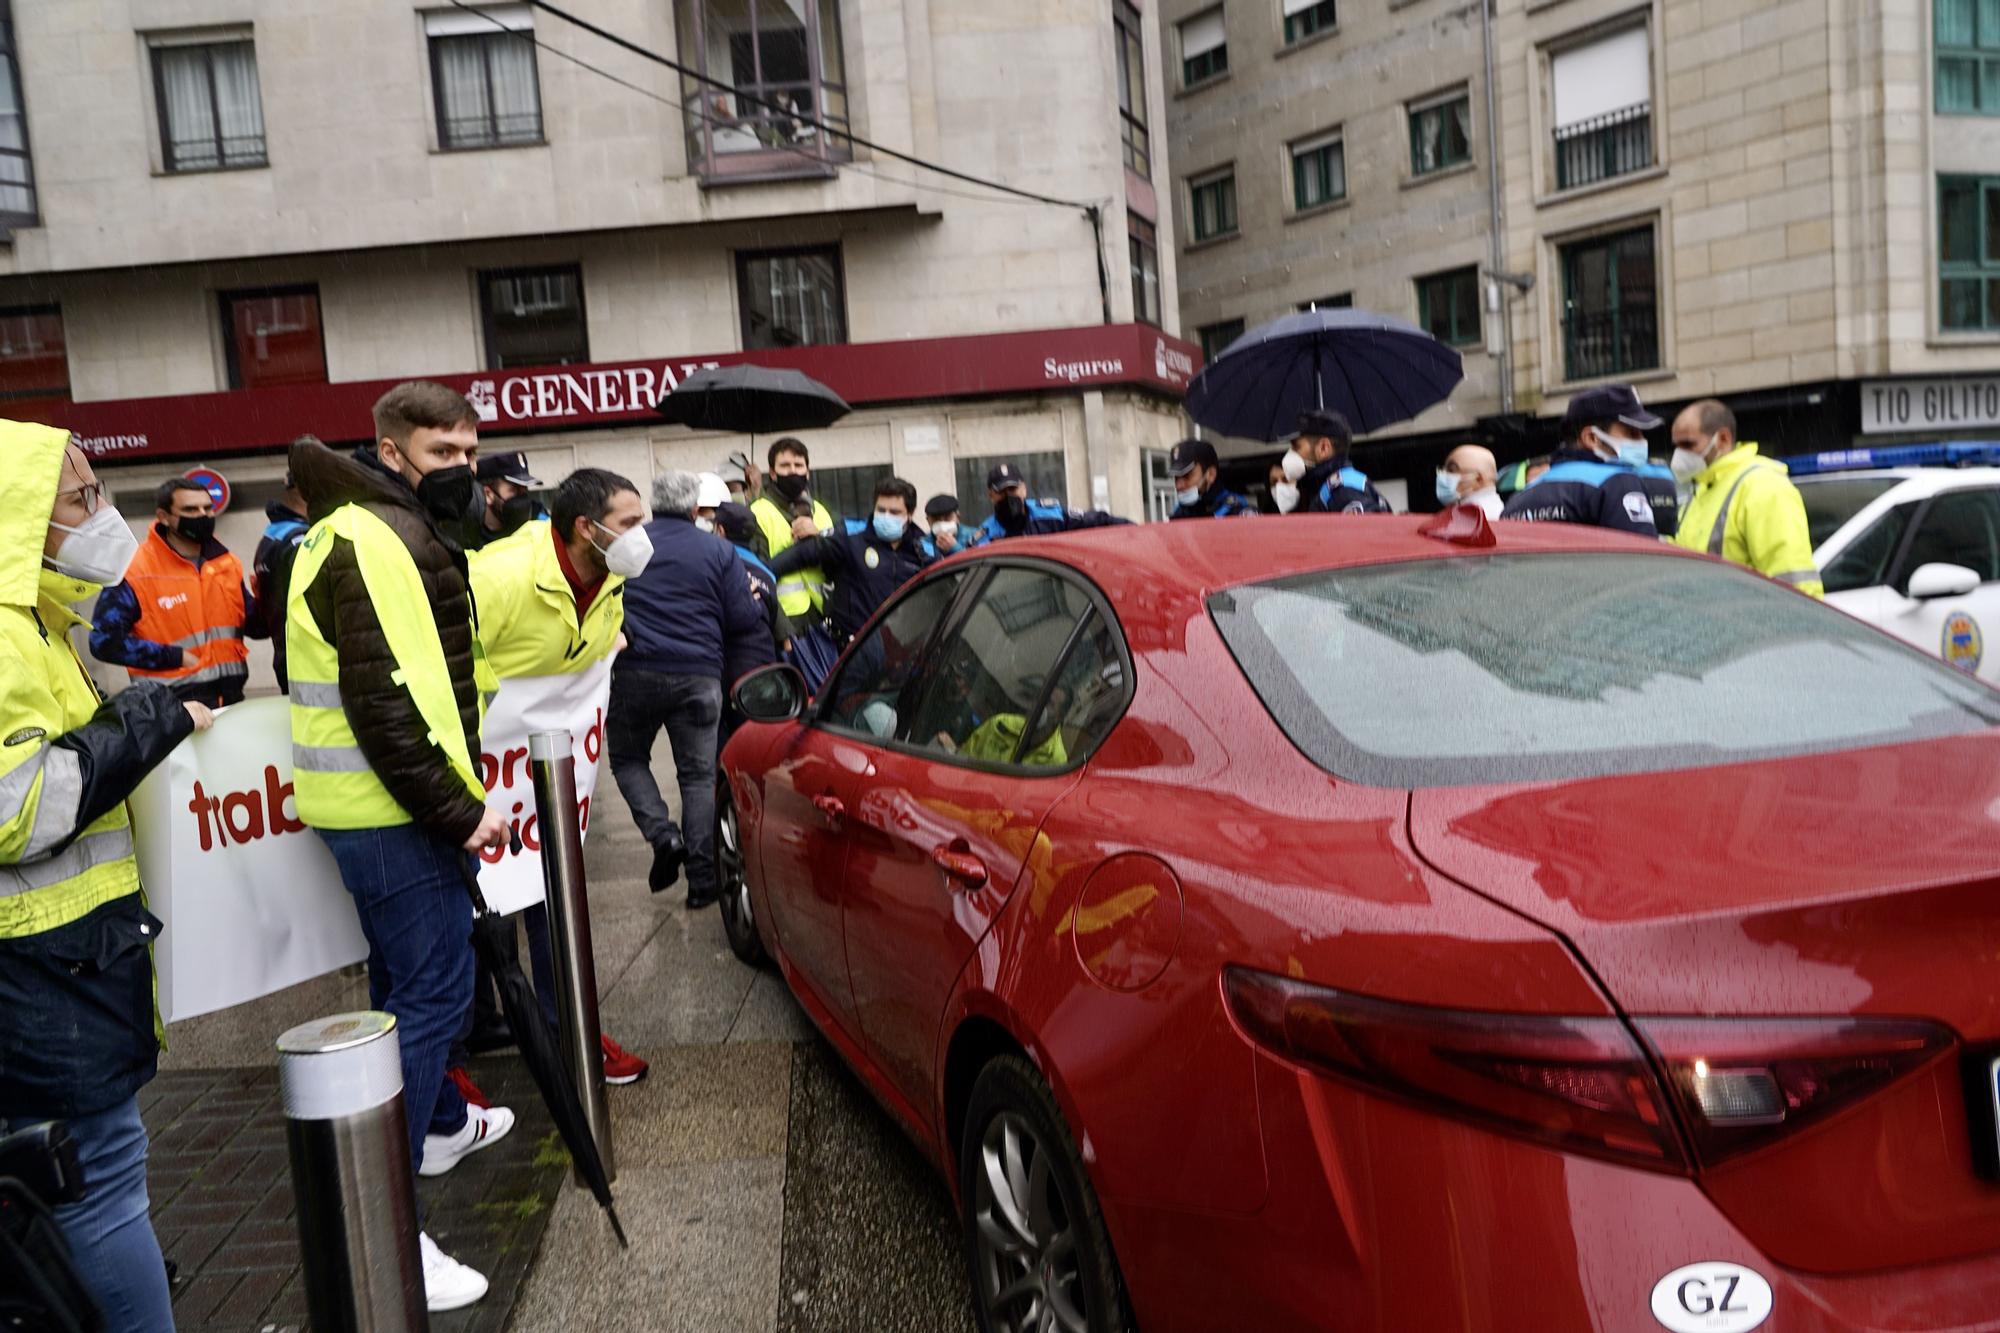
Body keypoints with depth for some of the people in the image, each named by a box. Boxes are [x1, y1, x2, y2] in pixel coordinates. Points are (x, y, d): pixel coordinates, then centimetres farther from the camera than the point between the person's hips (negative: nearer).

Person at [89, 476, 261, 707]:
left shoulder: (227, 564, 8)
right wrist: (176, 657, -15)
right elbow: (105, 641, -12)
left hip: (232, 698, 5)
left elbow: (252, 623, 14)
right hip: (173, 705, -5)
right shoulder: (135, 572, -9)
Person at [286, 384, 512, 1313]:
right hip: (396, 807, -11)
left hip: (366, 802, 11)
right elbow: (384, 705, -25)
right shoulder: (384, 542, -17)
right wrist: (457, 812, -21)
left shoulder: (358, 528, 17)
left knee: (410, 979, 23)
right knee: (431, 994, -7)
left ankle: (440, 1125, 42)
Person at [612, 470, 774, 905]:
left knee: (628, 759, 19)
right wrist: (748, 681, 9)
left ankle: (662, 834, -5)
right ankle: (702, 879, 5)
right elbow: (746, 623, 3)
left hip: (634, 673, 0)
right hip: (698, 676, 0)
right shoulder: (717, 552, 5)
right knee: (699, 774, 7)